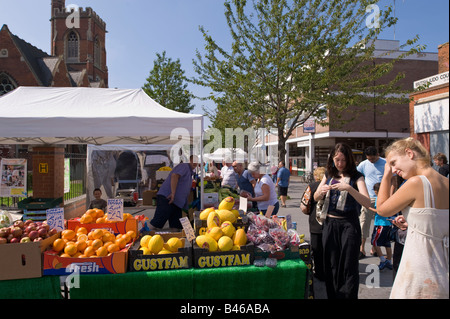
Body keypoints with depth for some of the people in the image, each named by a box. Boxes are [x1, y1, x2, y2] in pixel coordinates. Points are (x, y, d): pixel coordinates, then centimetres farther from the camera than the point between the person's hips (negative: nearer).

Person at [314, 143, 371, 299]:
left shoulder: (356, 177, -4)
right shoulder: (329, 175, 9)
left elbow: (367, 202, -16)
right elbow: (315, 198, 10)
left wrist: (349, 188, -30)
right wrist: (321, 191, -12)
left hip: (349, 224, -4)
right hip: (329, 223, 4)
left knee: (349, 267, 0)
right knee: (331, 265, 12)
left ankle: (348, 295, 14)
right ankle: (332, 295, 26)